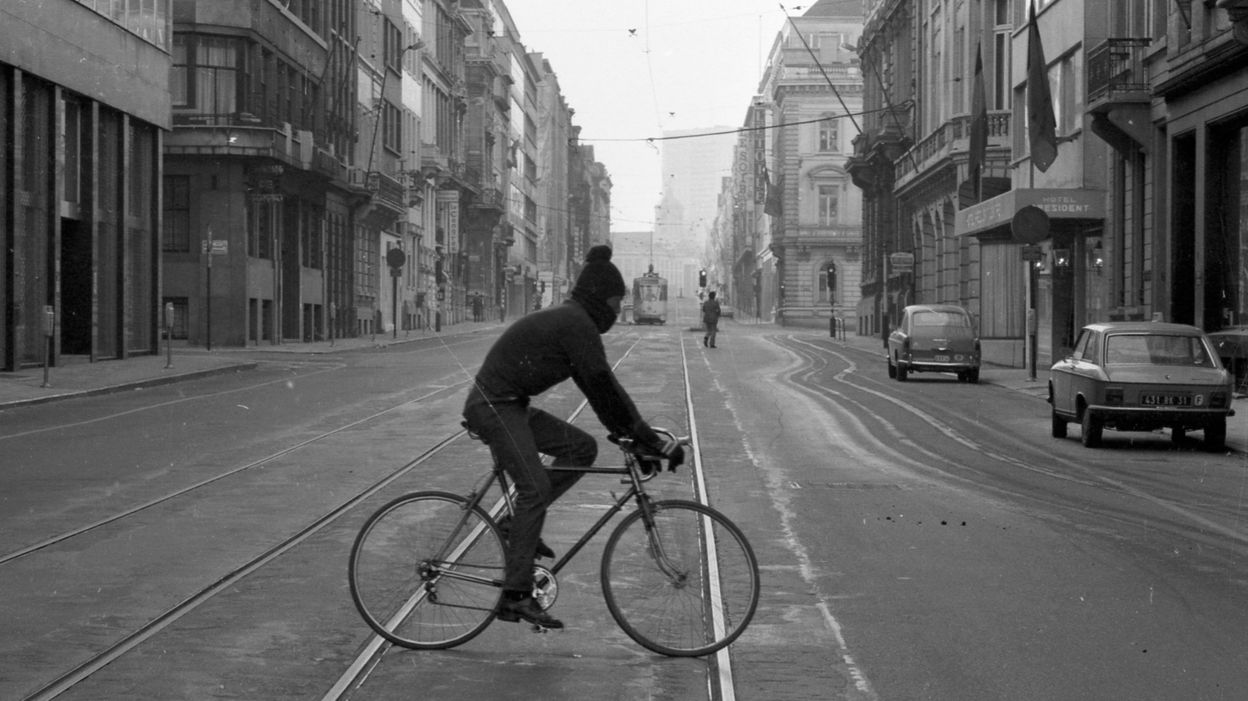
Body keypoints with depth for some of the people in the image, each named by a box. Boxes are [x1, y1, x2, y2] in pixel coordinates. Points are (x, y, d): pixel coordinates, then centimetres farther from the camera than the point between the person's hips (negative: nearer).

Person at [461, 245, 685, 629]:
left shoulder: (567, 320, 15)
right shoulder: (576, 324, -16)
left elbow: (596, 386, 18)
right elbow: (605, 387, -19)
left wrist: (624, 431, 13)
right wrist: (651, 439, -16)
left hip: (510, 406, 10)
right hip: (493, 406, -10)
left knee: (582, 447, 5)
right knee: (535, 488, -17)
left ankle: (520, 523, 8)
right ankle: (516, 596, -18)